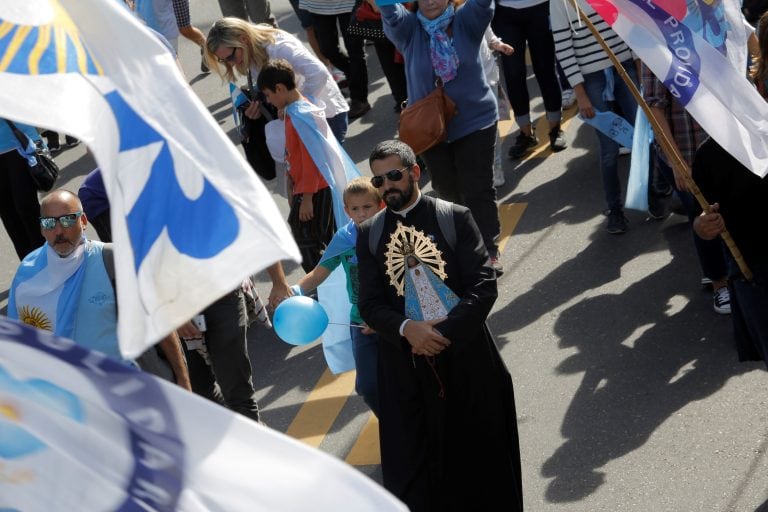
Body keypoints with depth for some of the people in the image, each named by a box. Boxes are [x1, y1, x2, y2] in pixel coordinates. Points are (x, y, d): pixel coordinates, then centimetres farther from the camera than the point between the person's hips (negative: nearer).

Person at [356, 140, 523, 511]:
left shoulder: (455, 218, -4)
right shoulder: (369, 233, 6)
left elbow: (484, 285, -9)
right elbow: (369, 303, 2)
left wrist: (445, 332, -17)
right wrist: (407, 329, -16)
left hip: (464, 353, -2)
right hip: (404, 362, 2)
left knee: (477, 452, 11)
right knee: (412, 459, 5)